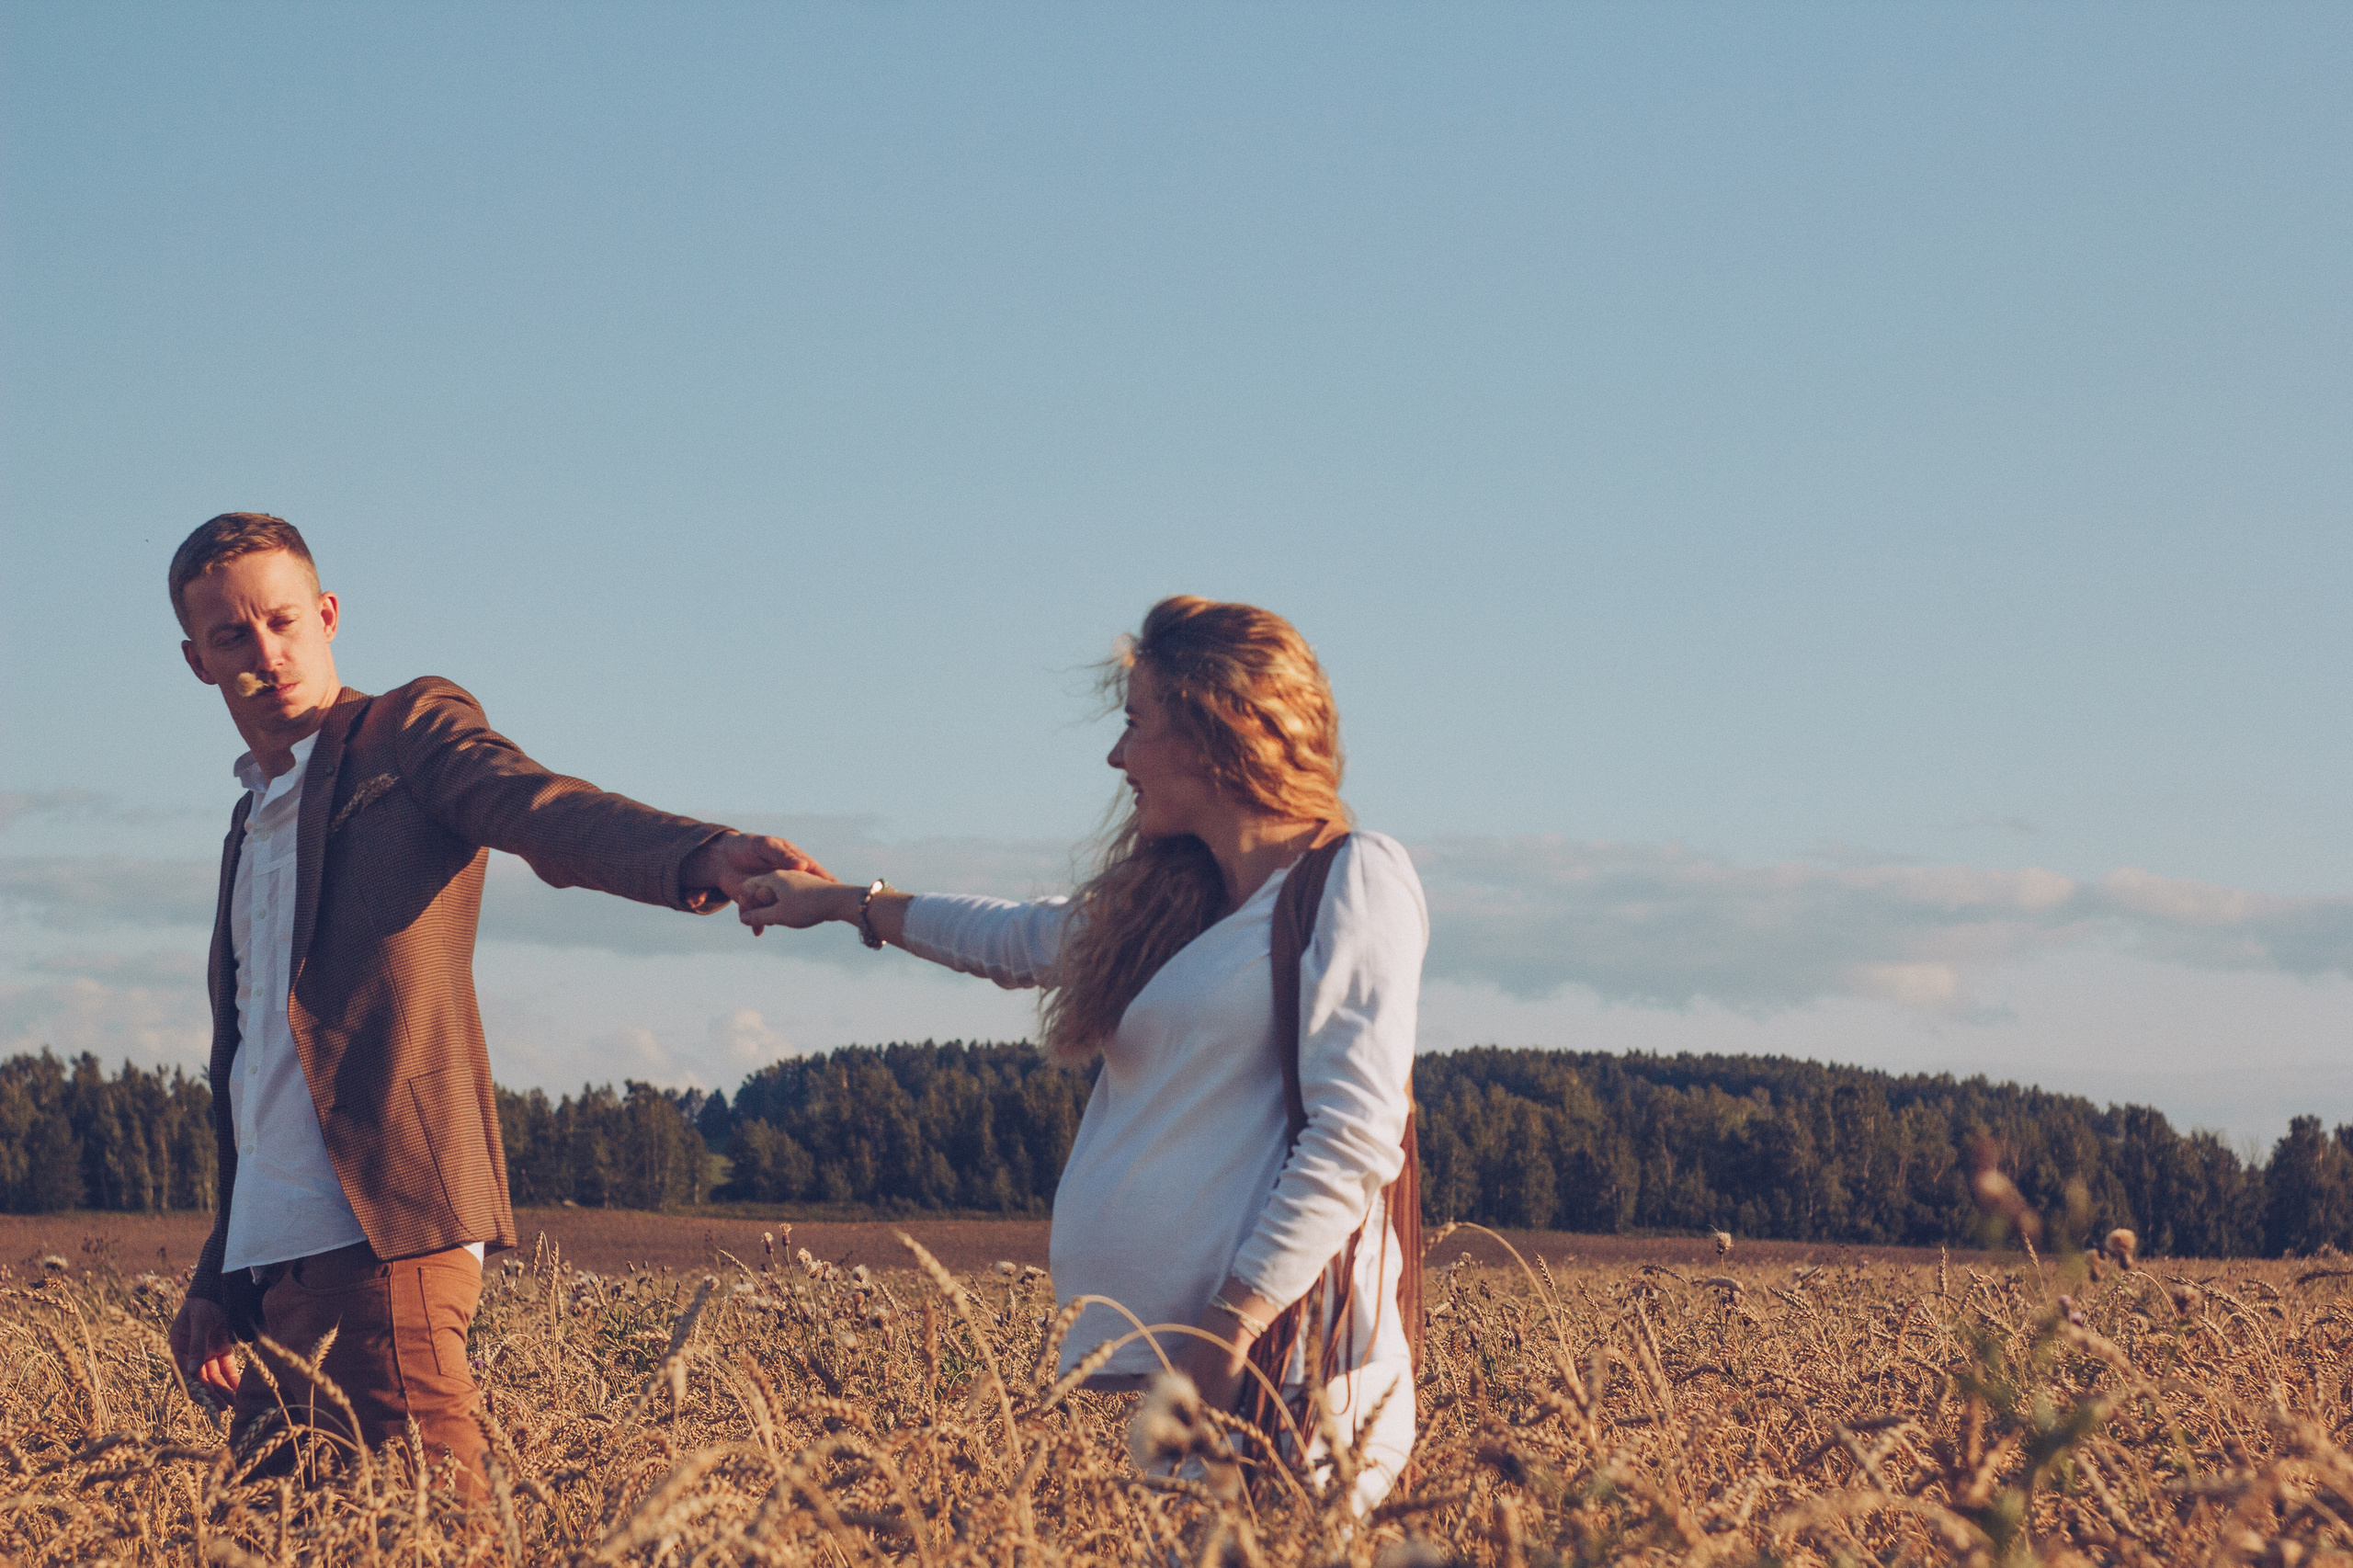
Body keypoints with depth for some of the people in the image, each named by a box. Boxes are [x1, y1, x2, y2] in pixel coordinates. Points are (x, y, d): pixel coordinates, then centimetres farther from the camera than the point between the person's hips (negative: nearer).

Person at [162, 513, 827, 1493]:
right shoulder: (252, 821, 26)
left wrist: (706, 856, -39)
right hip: (270, 1265, 8)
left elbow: (551, 814, -18)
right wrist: (214, 1284, 25)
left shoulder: (412, 733, 3)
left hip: (383, 1235, -8)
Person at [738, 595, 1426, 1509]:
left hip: (1276, 1373, -7)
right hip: (1146, 1369, 7)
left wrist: (1229, 1334, -20)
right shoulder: (1164, 899, 20)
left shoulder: (1351, 878, -4)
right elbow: (1022, 940, 40)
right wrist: (841, 902, 49)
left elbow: (1354, 1139, -14)